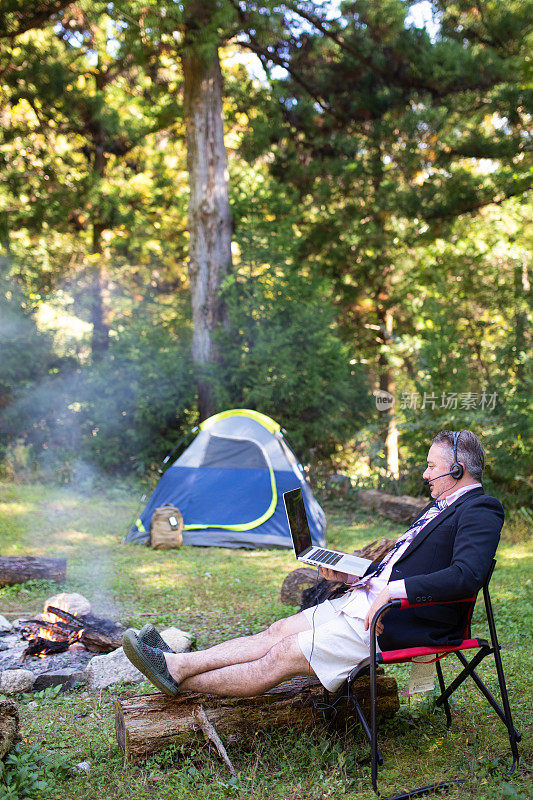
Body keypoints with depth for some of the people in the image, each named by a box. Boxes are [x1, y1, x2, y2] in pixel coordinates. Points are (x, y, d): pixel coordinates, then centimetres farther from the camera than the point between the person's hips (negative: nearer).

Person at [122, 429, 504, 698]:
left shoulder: (480, 512, -11)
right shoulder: (440, 507, 20)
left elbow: (467, 575, -28)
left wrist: (395, 590, -29)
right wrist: (351, 577, 10)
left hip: (397, 622, -9)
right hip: (367, 597, 9)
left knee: (284, 656, -10)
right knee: (279, 631, -1)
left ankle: (178, 678, -6)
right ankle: (175, 664, -2)